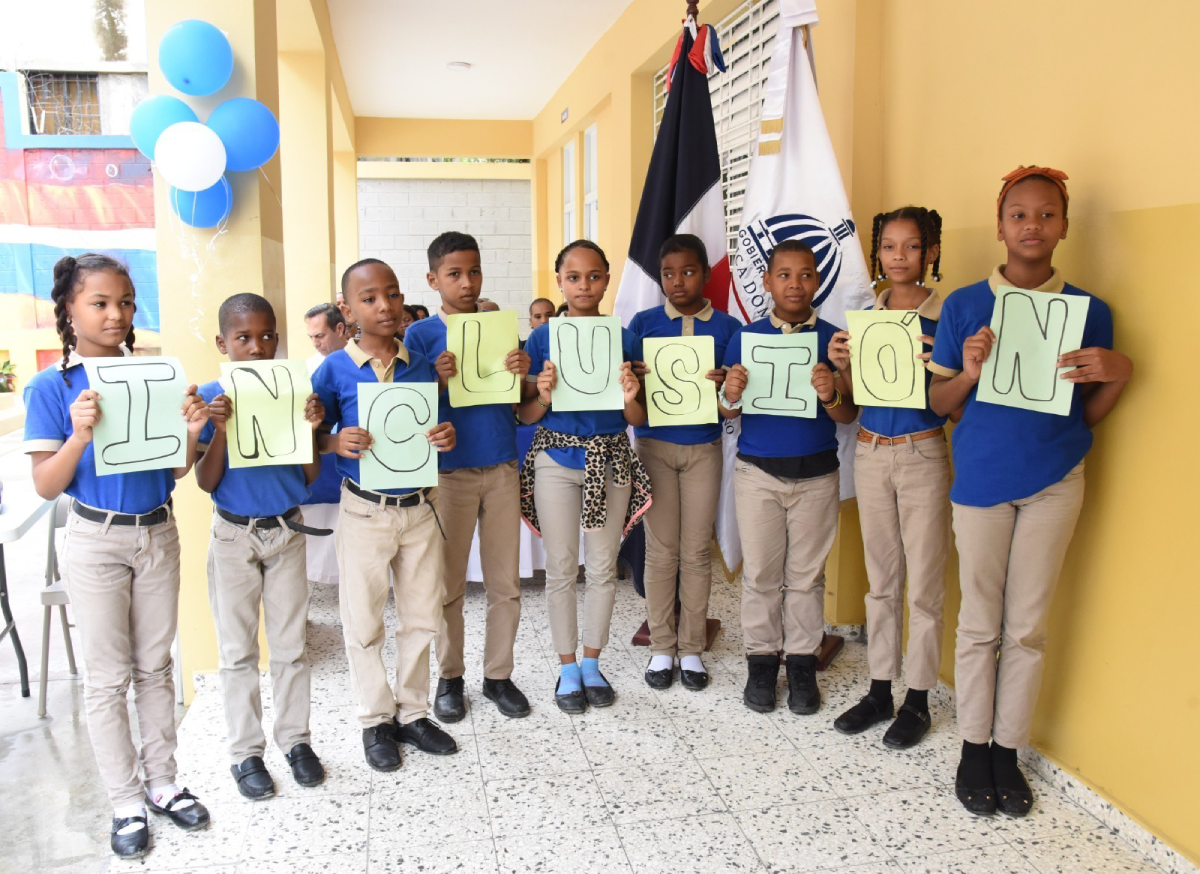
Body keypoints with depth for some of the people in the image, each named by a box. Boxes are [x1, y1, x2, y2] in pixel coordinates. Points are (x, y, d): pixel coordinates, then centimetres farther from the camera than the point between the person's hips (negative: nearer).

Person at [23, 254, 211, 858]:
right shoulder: (51, 387, -9)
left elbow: (176, 470, 3)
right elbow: (45, 486, -10)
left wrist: (192, 433, -17)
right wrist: (80, 435, -27)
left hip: (157, 535, 3)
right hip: (96, 542, -3)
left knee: (155, 665, 14)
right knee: (108, 677, 7)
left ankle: (161, 781, 28)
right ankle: (126, 802, 22)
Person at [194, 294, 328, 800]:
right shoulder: (211, 398, -8)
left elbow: (311, 477, -2)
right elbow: (206, 483, -10)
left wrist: (312, 428, -19)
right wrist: (221, 429, -24)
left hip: (286, 531, 2)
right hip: (233, 534, -1)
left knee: (292, 644, 11)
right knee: (238, 649, 9)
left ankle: (295, 739, 27)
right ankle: (245, 752, 23)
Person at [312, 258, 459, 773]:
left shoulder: (422, 364, 2)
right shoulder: (335, 369, -7)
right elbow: (313, 434, -3)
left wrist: (446, 436, -10)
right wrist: (337, 442, -24)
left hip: (420, 506, 3)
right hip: (364, 511, -3)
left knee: (422, 617, 12)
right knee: (364, 623, 7)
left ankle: (412, 712, 30)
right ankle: (376, 720, 26)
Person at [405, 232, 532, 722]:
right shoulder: (421, 336, -2)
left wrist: (522, 376, -12)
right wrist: (437, 380, -22)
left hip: (501, 469, 3)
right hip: (448, 472, -2)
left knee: (506, 584, 8)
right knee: (448, 585, 7)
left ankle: (498, 675, 23)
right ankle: (450, 677, 24)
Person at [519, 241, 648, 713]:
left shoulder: (623, 337, 1)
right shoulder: (542, 338, -2)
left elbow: (637, 420, 1)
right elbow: (527, 415, -1)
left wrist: (630, 399, -20)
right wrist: (544, 397, -21)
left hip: (610, 457, 1)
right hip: (556, 458, -1)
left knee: (603, 567, 9)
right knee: (561, 569, 6)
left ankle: (592, 663, 28)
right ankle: (567, 668, 23)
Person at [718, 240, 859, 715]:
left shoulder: (833, 338, -2)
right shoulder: (746, 337, -1)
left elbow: (849, 415, -3)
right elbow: (728, 413, 1)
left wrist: (830, 396, -24)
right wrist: (731, 396, -21)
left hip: (816, 473, 0)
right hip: (758, 471, 0)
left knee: (807, 573, 10)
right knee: (760, 572, 8)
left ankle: (802, 662, 24)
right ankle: (761, 660, 23)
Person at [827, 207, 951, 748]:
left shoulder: (945, 317, -7)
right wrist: (841, 366, -9)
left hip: (923, 455, -4)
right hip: (870, 453, 4)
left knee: (923, 584, 4)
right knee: (881, 579, 14)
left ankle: (918, 700, 18)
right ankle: (880, 689, 26)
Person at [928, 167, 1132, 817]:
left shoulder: (1089, 311, 3)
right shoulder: (963, 306, 1)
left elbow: (1089, 416, 7)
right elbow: (938, 402, 3)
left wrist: (1118, 373, -12)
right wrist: (970, 373, -16)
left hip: (1054, 482, 1)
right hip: (981, 479, -1)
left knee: (1027, 627, 8)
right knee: (979, 624, 7)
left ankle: (1007, 752, 23)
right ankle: (974, 749, 22)